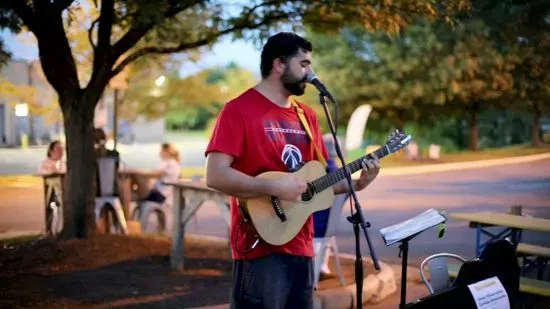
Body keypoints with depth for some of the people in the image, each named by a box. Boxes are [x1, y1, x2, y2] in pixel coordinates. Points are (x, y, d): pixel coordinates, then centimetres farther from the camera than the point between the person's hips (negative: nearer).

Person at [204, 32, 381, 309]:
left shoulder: (306, 115, 14)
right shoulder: (239, 110, -8)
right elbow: (215, 176, -16)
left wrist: (356, 183, 2)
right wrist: (274, 187, -21)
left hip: (300, 248, 7)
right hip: (261, 248, -7)